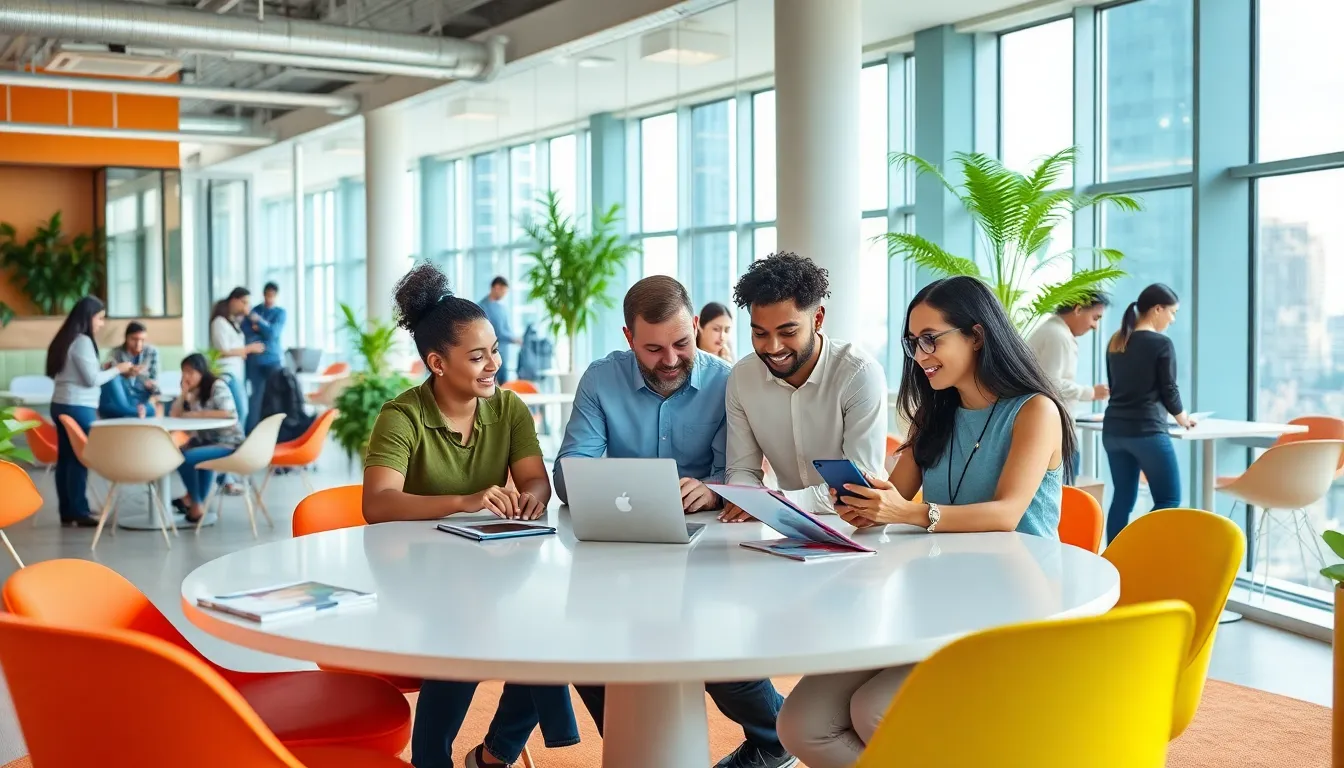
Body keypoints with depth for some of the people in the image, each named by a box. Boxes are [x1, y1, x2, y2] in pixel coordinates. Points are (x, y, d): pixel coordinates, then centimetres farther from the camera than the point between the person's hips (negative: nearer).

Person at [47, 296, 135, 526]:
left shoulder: (65, 340, 14)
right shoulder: (83, 341, -13)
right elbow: (92, 380, -13)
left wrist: (104, 369, 14)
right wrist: (117, 369, -2)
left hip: (60, 405, 9)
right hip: (78, 408, -9)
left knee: (65, 458, 8)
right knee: (79, 459, -4)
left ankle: (67, 511, 12)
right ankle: (80, 512, -1)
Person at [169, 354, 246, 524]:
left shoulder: (217, 386, -11)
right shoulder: (193, 391, 11)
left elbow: (228, 413, -26)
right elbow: (173, 415, 5)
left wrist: (197, 414, -18)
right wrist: (185, 392, -6)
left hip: (228, 443, -9)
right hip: (205, 440, 9)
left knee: (185, 458, -22)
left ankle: (196, 503, -2)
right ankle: (196, 499, 10)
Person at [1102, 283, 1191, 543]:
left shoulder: (1115, 342, 11)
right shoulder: (1161, 344, -9)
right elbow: (1168, 390, -3)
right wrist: (1182, 417, 15)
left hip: (1114, 429, 7)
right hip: (1147, 431, -7)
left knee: (1123, 497, 12)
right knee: (1168, 500, 2)